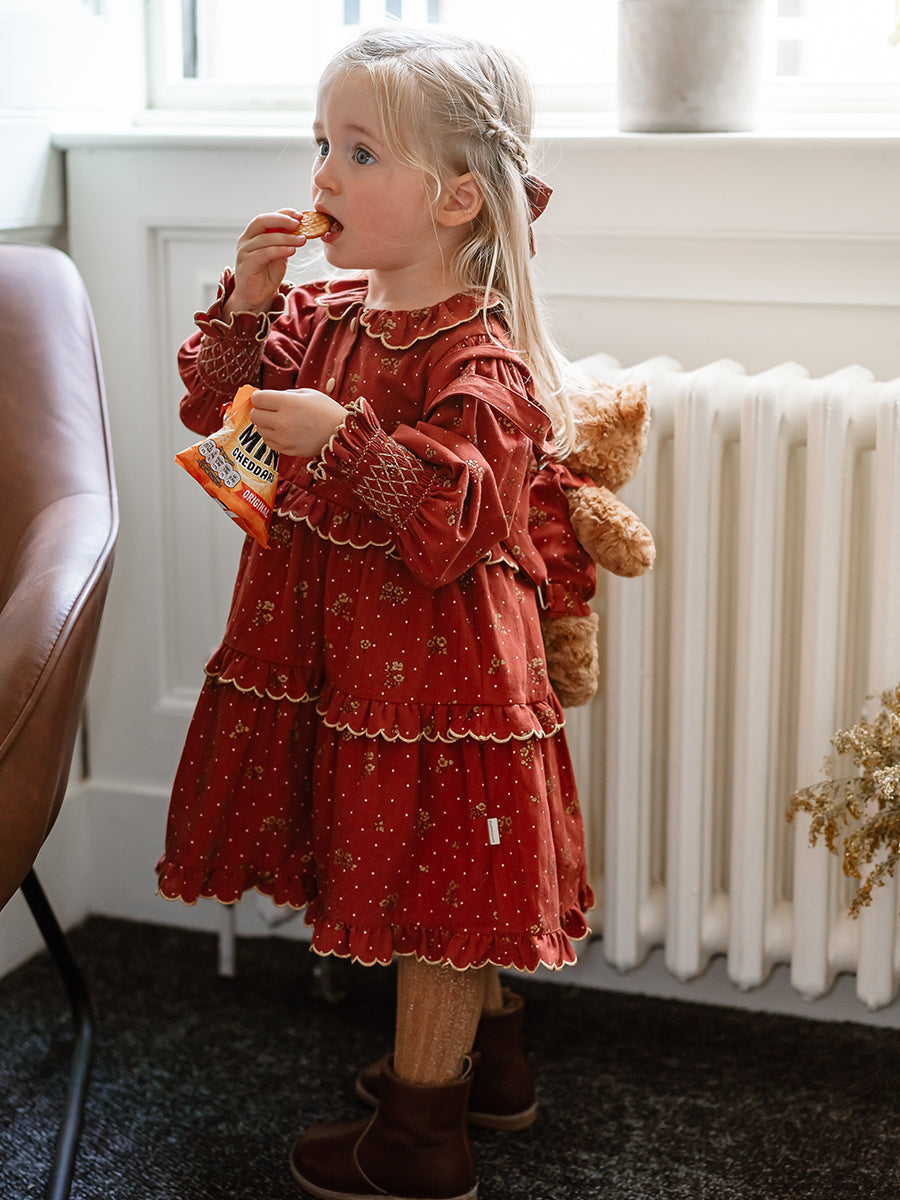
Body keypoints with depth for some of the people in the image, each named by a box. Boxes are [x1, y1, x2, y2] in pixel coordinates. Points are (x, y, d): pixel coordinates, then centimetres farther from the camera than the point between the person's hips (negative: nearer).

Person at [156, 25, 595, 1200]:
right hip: (337, 653, 8)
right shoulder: (325, 313, 5)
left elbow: (452, 518, -27)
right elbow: (212, 401, 9)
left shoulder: (480, 361, -19)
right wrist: (245, 306, -7)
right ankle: (490, 1059, 42)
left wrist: (344, 436, -36)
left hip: (435, 664, -8)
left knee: (434, 887, 5)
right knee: (449, 882, 22)